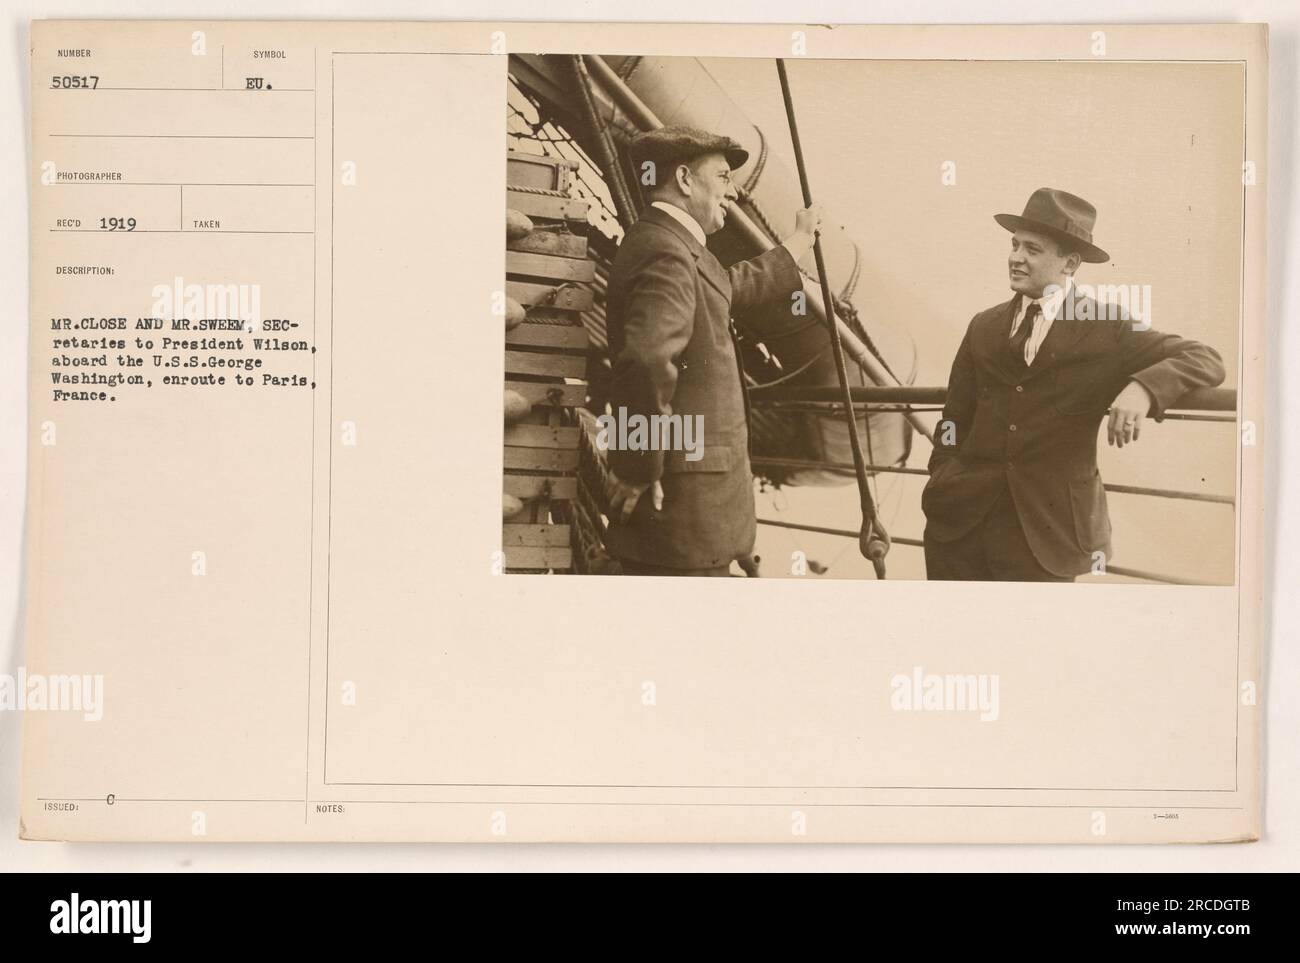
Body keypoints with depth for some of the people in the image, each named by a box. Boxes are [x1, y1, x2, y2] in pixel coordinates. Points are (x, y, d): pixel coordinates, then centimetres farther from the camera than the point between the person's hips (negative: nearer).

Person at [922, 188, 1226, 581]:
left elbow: (1206, 361, -8)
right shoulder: (984, 328, 11)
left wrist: (1143, 388, -27)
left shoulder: (1106, 329, -1)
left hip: (1044, 527, -3)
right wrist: (942, 486, 3)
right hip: (960, 520, 4)